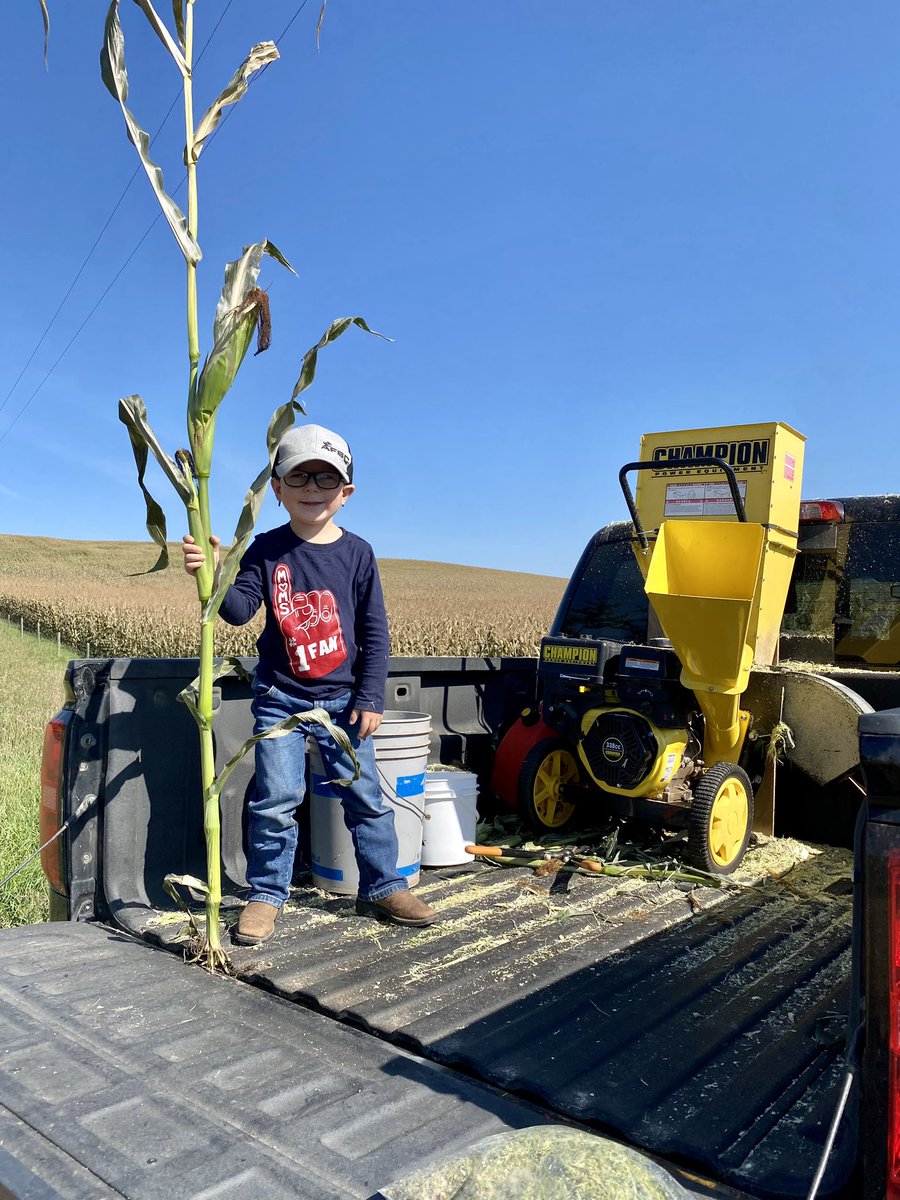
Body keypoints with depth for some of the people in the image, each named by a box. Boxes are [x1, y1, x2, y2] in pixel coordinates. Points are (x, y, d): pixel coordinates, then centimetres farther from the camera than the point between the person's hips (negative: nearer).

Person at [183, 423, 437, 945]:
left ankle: (383, 886, 22)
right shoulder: (266, 550, -2)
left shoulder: (356, 553, -2)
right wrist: (214, 574, -29)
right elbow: (240, 609, -10)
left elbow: (375, 631, 0)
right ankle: (266, 895, 17)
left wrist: (371, 697, -3)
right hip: (281, 697, 0)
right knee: (277, 799, 0)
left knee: (365, 794, 6)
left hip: (343, 699, 1)